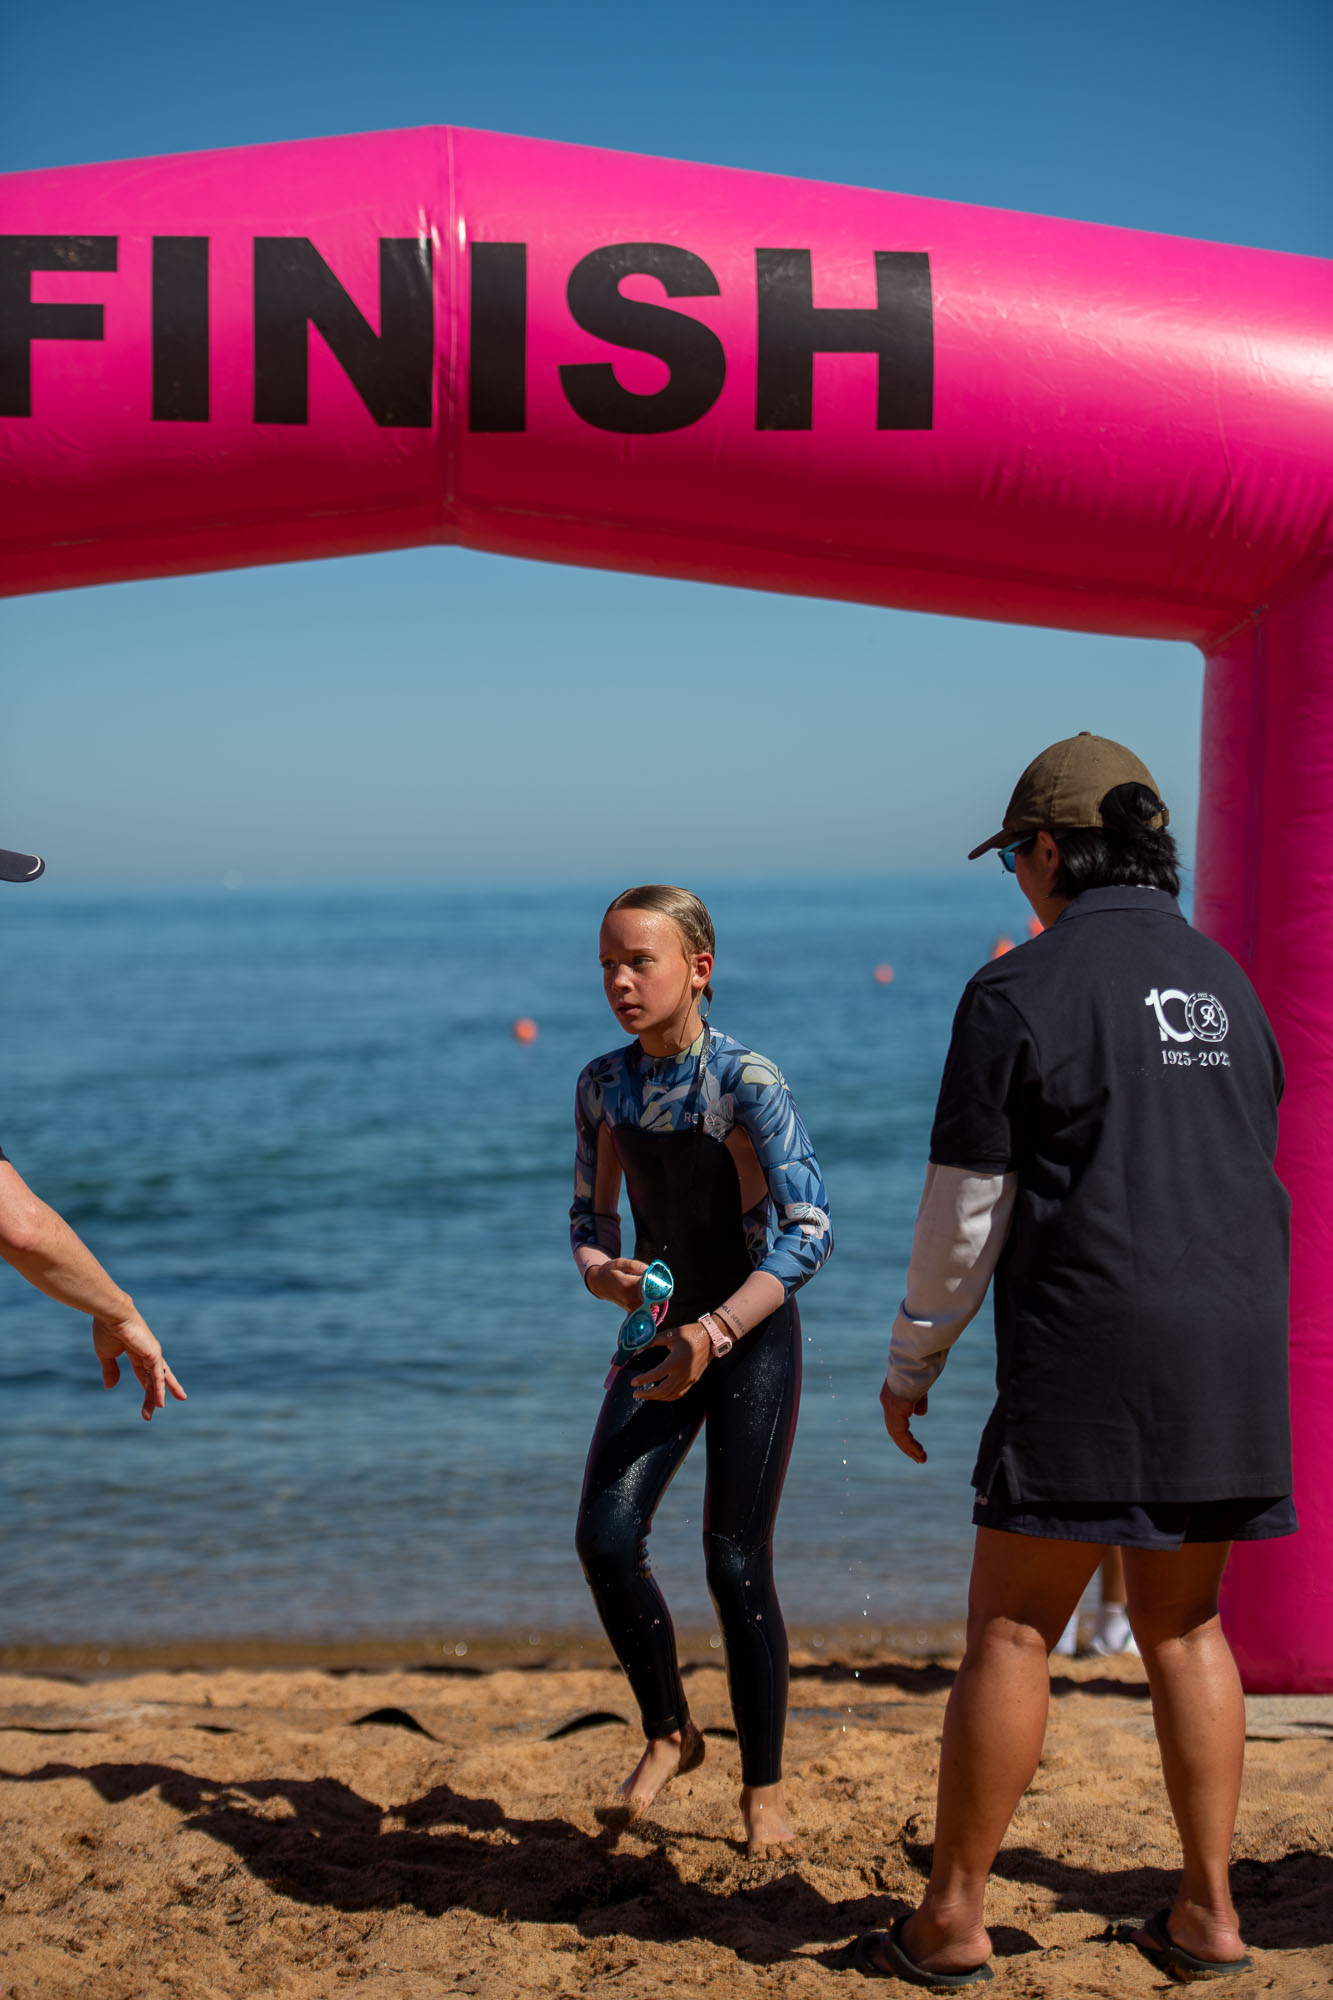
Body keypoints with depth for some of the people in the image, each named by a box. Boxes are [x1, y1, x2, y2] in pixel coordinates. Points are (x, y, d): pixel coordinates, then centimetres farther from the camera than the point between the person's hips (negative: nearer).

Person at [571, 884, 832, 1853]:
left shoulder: (746, 1081, -17)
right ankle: (670, 1735, 14)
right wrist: (600, 1271, -12)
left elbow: (809, 1232, -24)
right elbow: (592, 1215, 12)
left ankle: (764, 1788, 14)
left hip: (754, 1338, -5)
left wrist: (713, 1334, -31)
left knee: (736, 1564, -4)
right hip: (660, 1332, 5)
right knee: (606, 1536, -10)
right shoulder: (605, 1084, 1)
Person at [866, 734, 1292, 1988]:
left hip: (1093, 1353, -7)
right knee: (1182, 1624, 15)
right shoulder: (1224, 981, 13)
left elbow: (968, 1208, -8)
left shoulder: (1021, 993, -8)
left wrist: (911, 1360, 3)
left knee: (1011, 1630, 1)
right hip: (1233, 1348, 7)